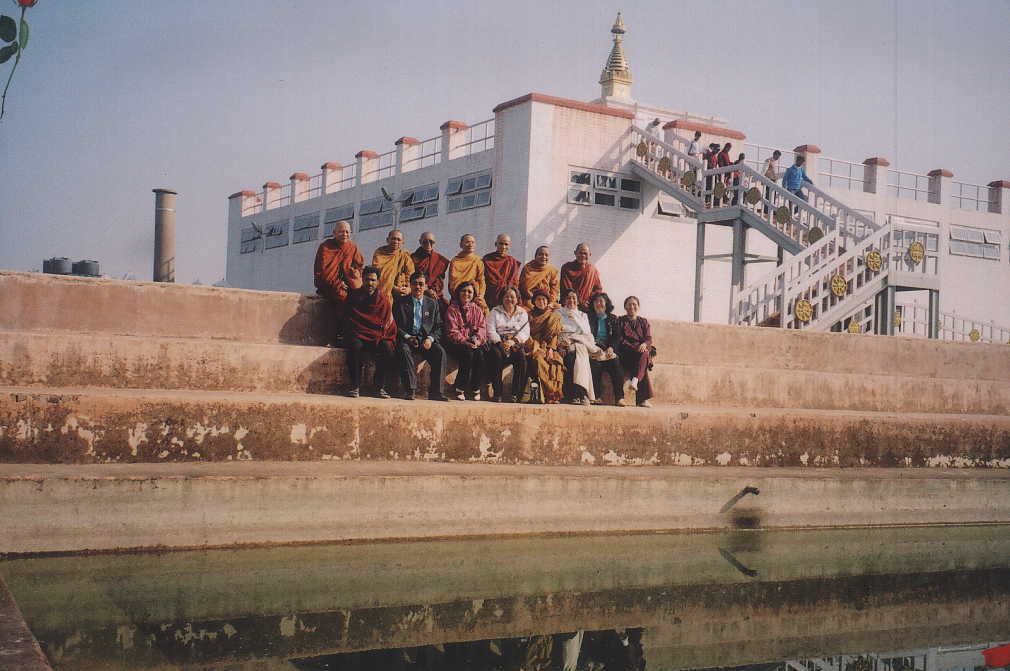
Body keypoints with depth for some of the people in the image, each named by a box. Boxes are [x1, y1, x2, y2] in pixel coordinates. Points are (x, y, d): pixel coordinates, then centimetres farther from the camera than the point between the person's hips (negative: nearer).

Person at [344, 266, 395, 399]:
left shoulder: (383, 299, 10)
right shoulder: (353, 297, 9)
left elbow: (389, 325, 9)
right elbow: (348, 321, 11)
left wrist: (386, 340, -6)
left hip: (378, 338, 1)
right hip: (358, 336, -1)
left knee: (387, 349, -31)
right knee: (354, 347, -35)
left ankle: (380, 388, -20)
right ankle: (355, 387, -28)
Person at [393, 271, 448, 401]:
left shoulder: (433, 303, 14)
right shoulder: (401, 302, 7)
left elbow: (438, 327, 11)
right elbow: (396, 325, 2)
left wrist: (430, 339, -10)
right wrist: (407, 337, -15)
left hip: (426, 339, 2)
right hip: (406, 338, -2)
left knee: (440, 352, -27)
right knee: (404, 350, -36)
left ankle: (435, 392, -24)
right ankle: (409, 390, -36)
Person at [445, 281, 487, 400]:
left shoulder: (477, 310, 19)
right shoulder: (452, 309, 6)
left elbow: (482, 327, 8)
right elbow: (453, 332, -4)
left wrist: (477, 340, -13)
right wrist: (465, 342, -19)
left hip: (474, 343, 3)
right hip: (457, 343, -3)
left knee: (480, 354, -29)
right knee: (468, 353, -33)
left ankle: (474, 389, -22)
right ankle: (460, 389, -26)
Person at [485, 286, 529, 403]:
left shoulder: (522, 313, 16)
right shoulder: (495, 311, 13)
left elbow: (525, 332, 4)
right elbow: (491, 330, 1)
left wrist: (513, 341, -14)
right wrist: (500, 343, -16)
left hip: (516, 344, 1)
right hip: (498, 342, -1)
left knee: (521, 356, -32)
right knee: (496, 354, -35)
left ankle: (516, 393, -28)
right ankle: (497, 393, -33)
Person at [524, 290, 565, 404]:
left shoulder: (554, 316, 21)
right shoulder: (530, 316, 20)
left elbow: (555, 334, 10)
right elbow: (527, 334, 10)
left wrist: (550, 348, -7)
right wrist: (535, 346, -8)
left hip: (548, 347, 1)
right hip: (534, 346, -1)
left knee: (557, 362, -33)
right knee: (539, 359, -35)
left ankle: (552, 395, -33)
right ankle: (550, 395, -37)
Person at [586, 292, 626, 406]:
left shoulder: (612, 319, 19)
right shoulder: (589, 317, 16)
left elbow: (617, 337, 11)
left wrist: (611, 348, -8)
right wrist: (596, 348, -9)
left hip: (609, 349, 1)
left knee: (615, 362, -28)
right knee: (595, 362, -32)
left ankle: (619, 397, -33)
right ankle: (594, 396, -33)